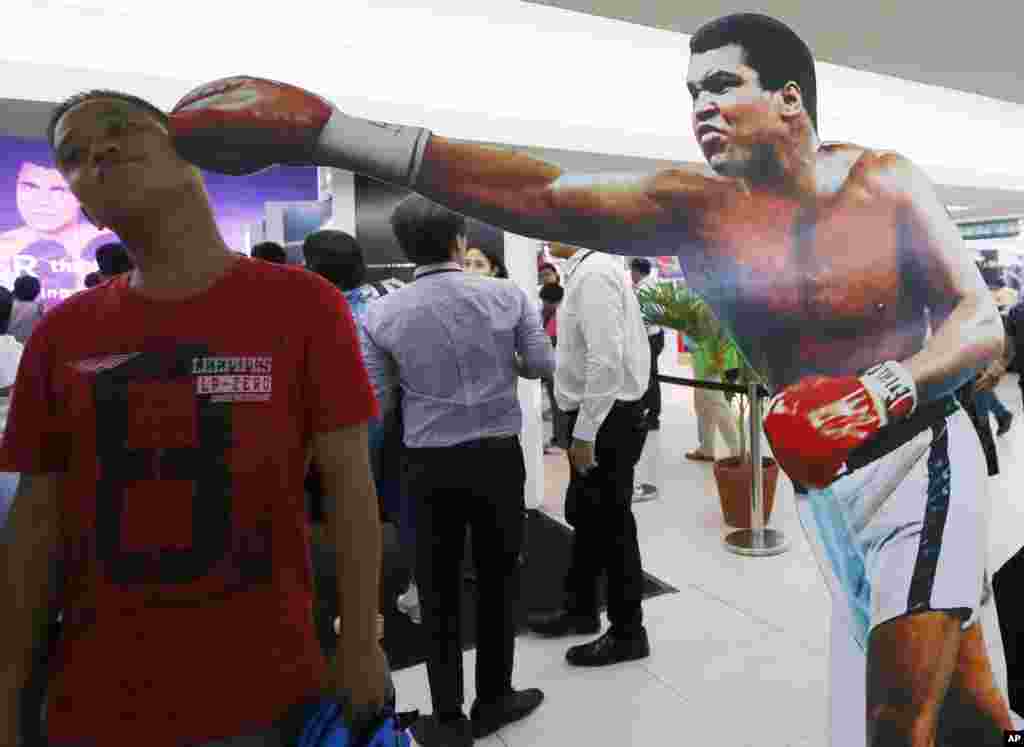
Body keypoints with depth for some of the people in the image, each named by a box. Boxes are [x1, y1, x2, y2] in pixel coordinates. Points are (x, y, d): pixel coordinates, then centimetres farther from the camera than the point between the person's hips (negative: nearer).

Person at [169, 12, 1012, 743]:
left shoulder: (884, 182, -9)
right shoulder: (694, 206, -11)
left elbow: (984, 321, -9)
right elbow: (544, 194, -26)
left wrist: (881, 391, -31)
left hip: (917, 457, -1)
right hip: (822, 486, 2)